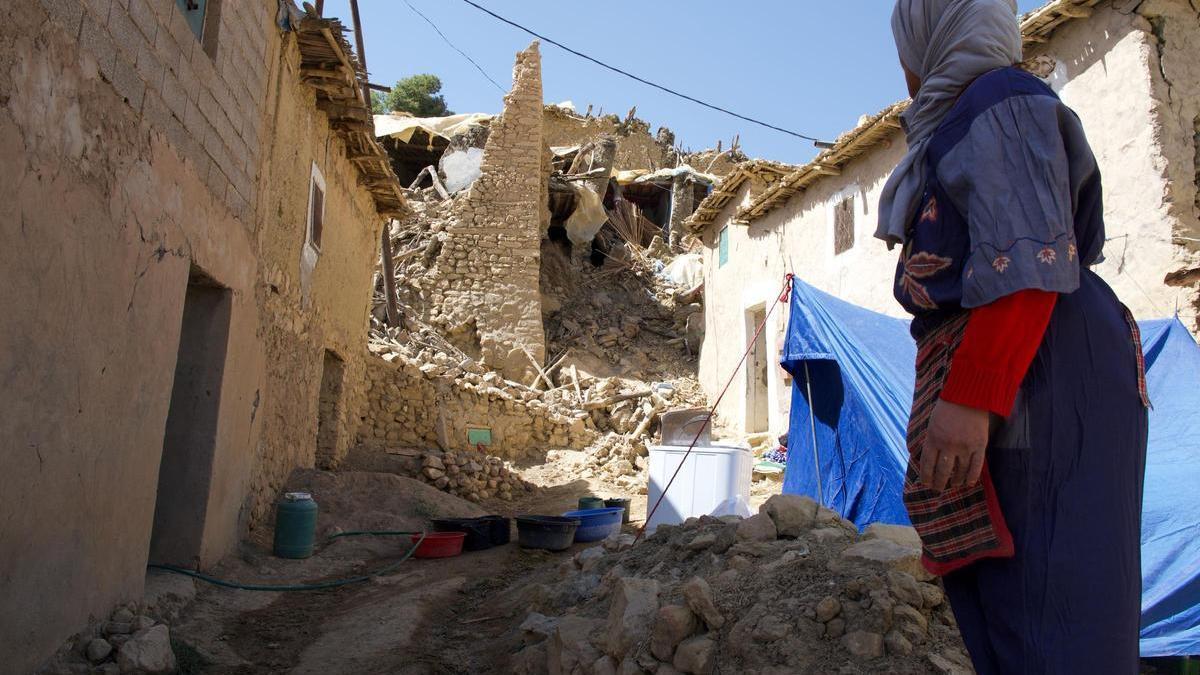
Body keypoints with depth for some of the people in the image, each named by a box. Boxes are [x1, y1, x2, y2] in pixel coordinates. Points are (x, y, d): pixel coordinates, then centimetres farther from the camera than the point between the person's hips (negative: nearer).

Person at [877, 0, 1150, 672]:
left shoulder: (1001, 101, -4)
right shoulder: (964, 125, 25)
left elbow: (1028, 262, -17)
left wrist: (970, 398, -25)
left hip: (1036, 378, -10)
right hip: (1006, 374, 10)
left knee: (1043, 595, -9)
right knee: (1003, 587, 12)